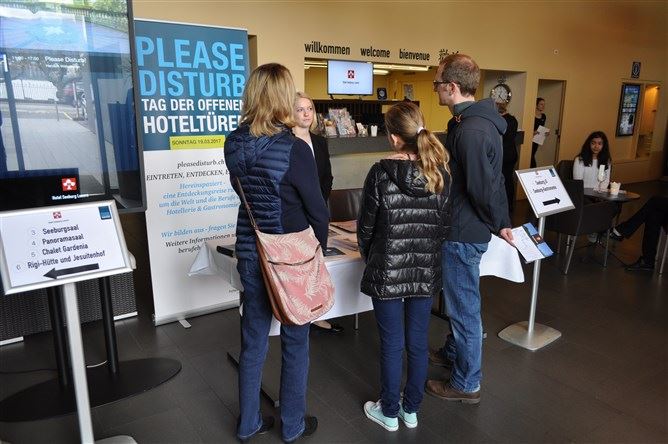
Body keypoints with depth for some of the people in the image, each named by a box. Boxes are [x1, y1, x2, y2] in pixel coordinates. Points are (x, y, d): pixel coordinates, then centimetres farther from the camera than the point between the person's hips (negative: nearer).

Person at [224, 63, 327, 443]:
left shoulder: (234, 144, -1)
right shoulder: (294, 148, -19)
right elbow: (318, 212, -12)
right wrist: (318, 251, 5)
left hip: (250, 252, 5)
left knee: (253, 341, 18)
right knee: (295, 342, 13)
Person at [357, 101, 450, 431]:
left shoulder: (380, 173, -15)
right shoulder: (441, 174, -4)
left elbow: (365, 226, -7)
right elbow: (444, 223, 3)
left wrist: (369, 257, 12)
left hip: (388, 272, -3)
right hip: (426, 271, 4)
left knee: (392, 345, 10)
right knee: (418, 342, 15)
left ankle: (389, 413, 28)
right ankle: (411, 410, 33)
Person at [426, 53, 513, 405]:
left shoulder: (471, 131, -26)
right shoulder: (475, 120, 9)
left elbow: (484, 188, -24)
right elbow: (491, 179, 12)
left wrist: (497, 223, -7)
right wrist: (501, 222, 14)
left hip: (464, 234, -10)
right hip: (465, 229, 10)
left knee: (463, 306, 5)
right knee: (459, 299, 25)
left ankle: (467, 384, 23)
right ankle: (453, 352, 46)